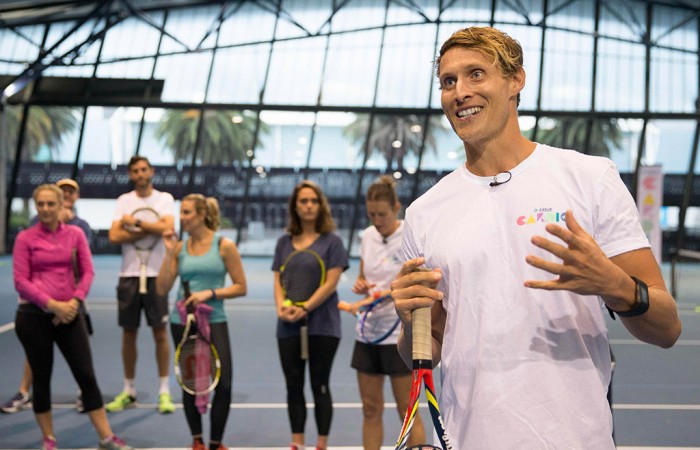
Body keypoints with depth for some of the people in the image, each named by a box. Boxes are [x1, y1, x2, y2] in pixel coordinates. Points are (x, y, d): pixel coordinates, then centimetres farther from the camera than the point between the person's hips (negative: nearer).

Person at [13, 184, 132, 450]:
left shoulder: (75, 234, 4)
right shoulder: (25, 238, -3)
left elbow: (87, 272, 3)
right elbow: (21, 281, -7)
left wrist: (74, 302, -12)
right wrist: (52, 304, -15)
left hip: (69, 314, 2)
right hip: (34, 316, -2)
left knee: (86, 375, 2)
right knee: (42, 377, 7)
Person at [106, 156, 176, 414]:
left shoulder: (164, 199, 2)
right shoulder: (123, 201, 7)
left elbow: (167, 227, -17)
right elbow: (114, 236, -5)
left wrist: (135, 222, -11)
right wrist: (149, 230, -11)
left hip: (156, 274, -2)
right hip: (129, 274, 2)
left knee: (160, 333, 0)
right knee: (129, 333, 7)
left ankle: (164, 392, 7)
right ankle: (129, 391, 17)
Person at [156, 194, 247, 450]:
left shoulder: (224, 246, -4)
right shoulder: (179, 247, 3)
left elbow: (241, 287, -3)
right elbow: (162, 289, -1)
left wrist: (210, 293, -16)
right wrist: (169, 252, -7)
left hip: (214, 322, -2)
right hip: (182, 322, 2)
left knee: (223, 385, -7)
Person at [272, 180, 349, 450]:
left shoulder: (331, 241, -2)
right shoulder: (284, 242, 11)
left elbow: (330, 283, -9)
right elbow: (278, 280, 9)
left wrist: (304, 309, -18)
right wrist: (281, 306, -10)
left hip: (322, 325, -4)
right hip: (288, 327, 4)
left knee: (320, 386, 2)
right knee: (293, 386, 7)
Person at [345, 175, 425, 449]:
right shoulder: (368, 236, 7)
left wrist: (371, 300, -29)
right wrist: (361, 285, -5)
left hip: (399, 334, -6)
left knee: (407, 410, 0)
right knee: (371, 409, 9)